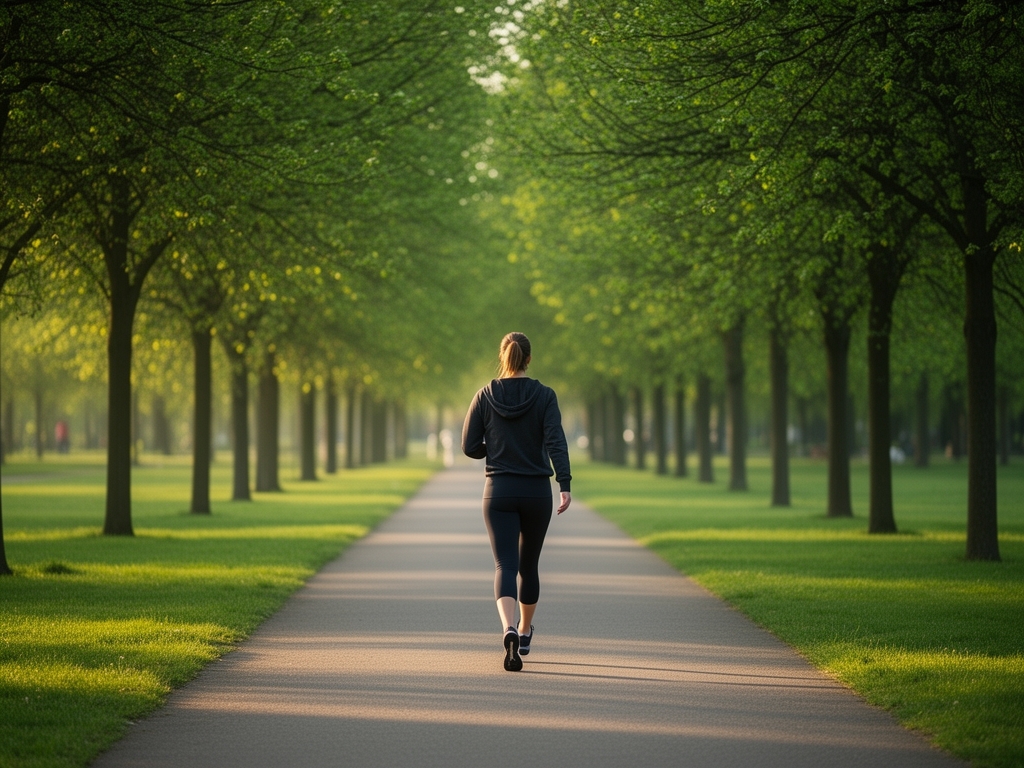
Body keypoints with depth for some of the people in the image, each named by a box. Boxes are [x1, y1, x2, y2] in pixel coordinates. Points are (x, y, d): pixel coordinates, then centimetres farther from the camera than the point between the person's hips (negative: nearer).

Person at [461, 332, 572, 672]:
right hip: (536, 491, 1)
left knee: (505, 566, -7)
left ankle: (509, 629, -32)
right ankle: (525, 632, 34)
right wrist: (565, 485, -20)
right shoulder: (544, 396, -4)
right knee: (529, 565, 19)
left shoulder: (485, 396, -1)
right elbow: (555, 442, -15)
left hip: (498, 491, -1)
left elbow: (470, 447, 0)